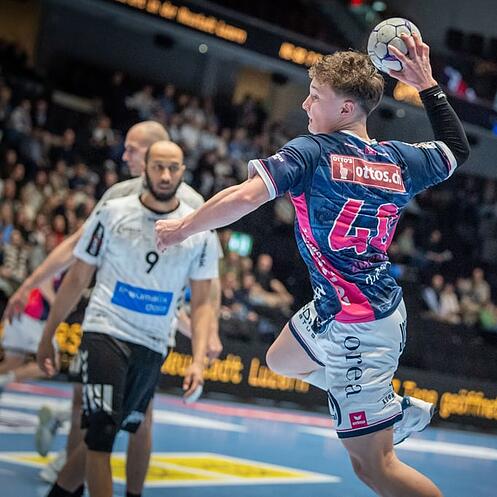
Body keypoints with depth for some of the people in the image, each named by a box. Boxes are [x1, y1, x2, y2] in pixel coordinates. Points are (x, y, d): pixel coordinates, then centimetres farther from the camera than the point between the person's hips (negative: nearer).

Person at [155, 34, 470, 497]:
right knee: (281, 359, 31)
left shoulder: (313, 151, -16)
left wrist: (182, 227, -13)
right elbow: (457, 148, 22)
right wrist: (427, 83, 21)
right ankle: (399, 410, 30)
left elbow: (243, 198, -27)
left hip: (353, 328, -8)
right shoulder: (397, 159, 2)